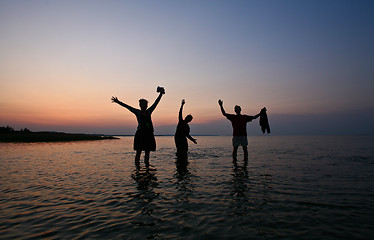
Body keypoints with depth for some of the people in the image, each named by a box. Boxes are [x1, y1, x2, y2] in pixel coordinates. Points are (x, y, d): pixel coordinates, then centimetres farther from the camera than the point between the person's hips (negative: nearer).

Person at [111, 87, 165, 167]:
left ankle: (147, 166, 16)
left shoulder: (149, 111, 11)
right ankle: (137, 166, 4)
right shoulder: (137, 112, 3)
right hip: (140, 134, -4)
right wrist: (118, 102, -5)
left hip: (149, 134, 4)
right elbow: (127, 106, 0)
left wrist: (161, 94, 19)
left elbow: (156, 103, 15)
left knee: (147, 152, 9)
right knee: (138, 152, -1)